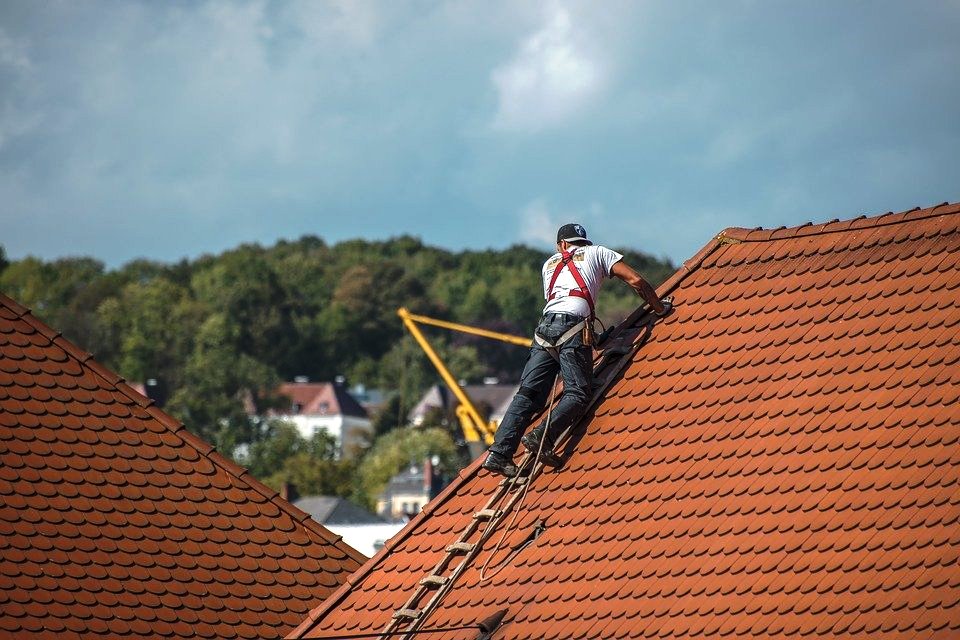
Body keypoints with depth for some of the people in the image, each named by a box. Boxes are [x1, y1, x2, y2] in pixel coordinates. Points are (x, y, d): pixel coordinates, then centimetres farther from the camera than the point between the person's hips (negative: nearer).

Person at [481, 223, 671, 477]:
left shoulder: (550, 263, 32)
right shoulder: (597, 253, 22)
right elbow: (636, 281, 14)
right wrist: (660, 308, 26)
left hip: (545, 326, 4)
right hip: (573, 325, -4)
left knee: (528, 393, -1)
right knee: (577, 393, -9)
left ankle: (500, 453, -14)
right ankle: (543, 436, -32)